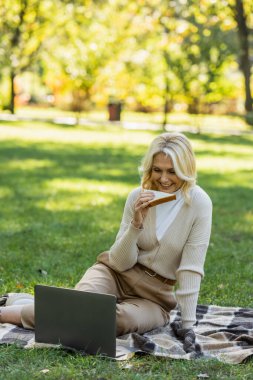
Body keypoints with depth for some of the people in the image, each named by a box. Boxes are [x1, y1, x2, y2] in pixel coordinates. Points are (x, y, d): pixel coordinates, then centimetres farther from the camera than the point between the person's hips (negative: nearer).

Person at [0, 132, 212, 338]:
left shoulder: (199, 203, -13)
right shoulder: (138, 197, -5)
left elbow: (191, 269, -14)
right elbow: (120, 262, -6)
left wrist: (188, 326, -18)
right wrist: (136, 223, -23)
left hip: (153, 296, -1)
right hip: (116, 274, 1)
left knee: (125, 320, -35)